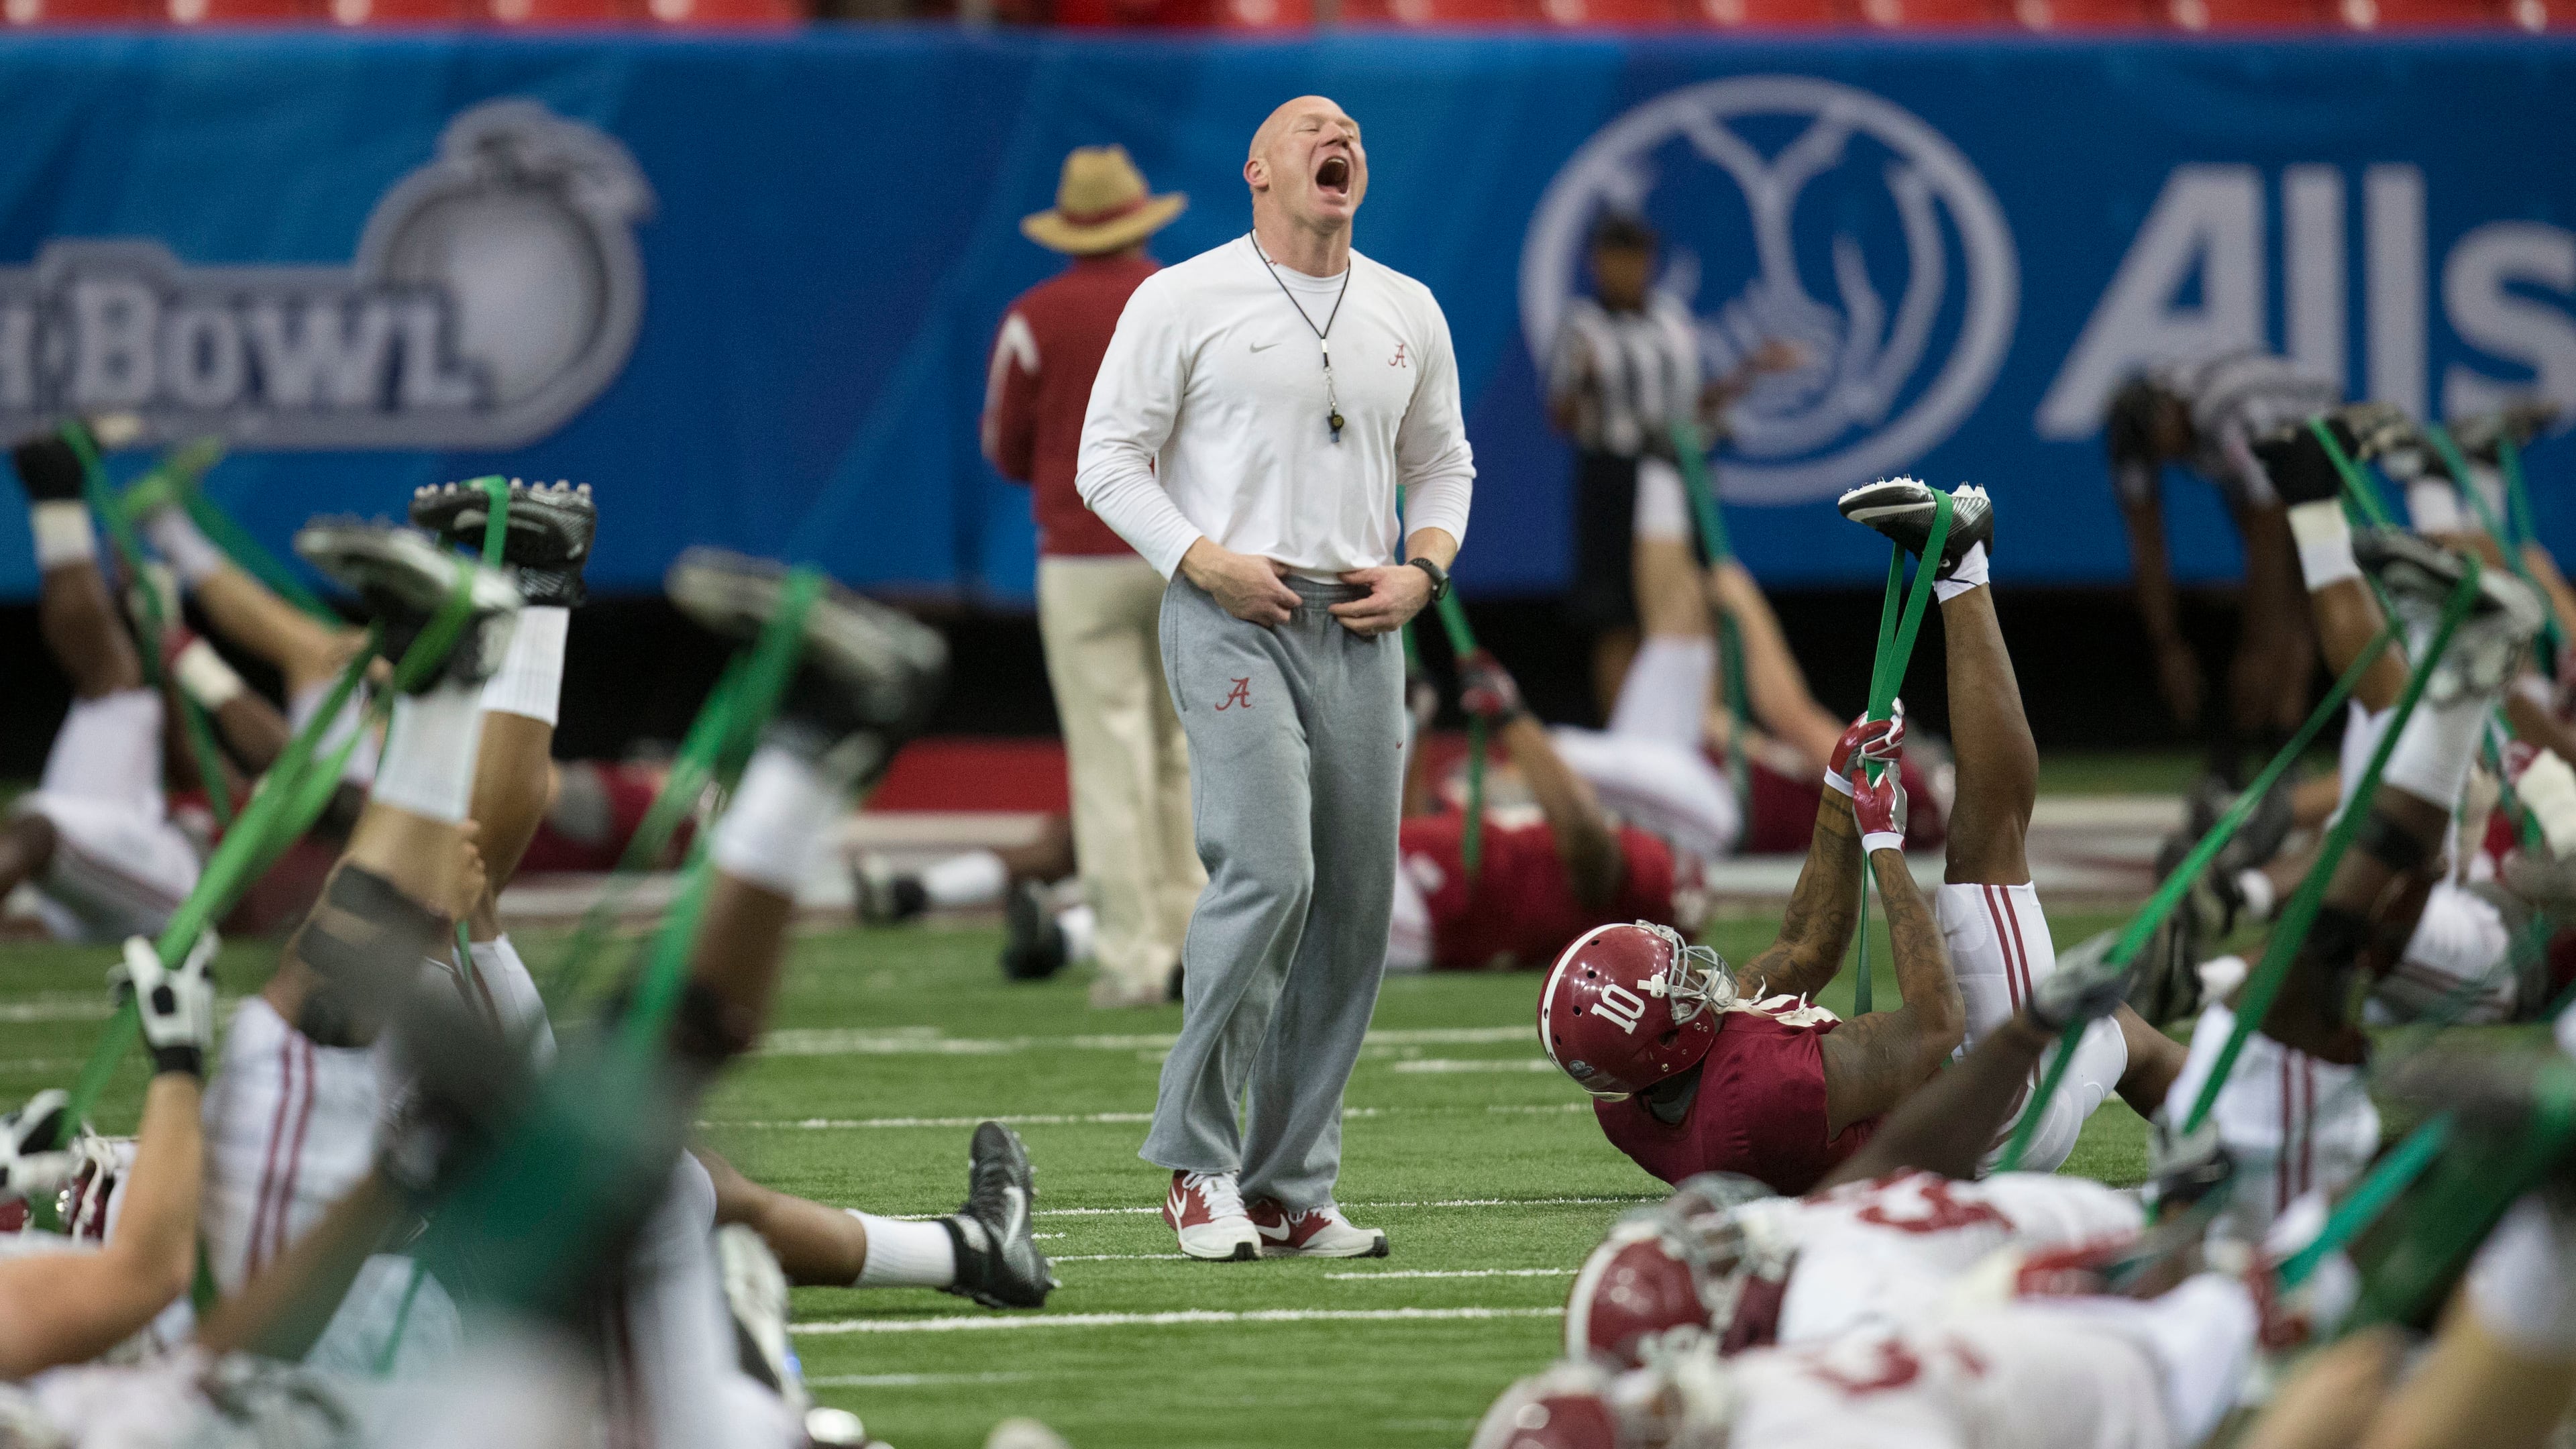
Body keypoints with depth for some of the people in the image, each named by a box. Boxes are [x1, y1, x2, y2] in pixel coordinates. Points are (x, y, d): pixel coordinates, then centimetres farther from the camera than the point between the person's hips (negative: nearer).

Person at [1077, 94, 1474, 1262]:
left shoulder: (1408, 314, 15)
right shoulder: (1184, 301, 0)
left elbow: (1442, 462, 24)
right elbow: (1110, 460, 0)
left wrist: (1421, 569, 5)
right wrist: (1204, 560, -13)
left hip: (1361, 628, 6)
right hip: (1234, 618, -6)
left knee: (1355, 902, 2)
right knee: (1267, 872, -20)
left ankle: (1290, 1188, 10)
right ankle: (1196, 1164, -9)